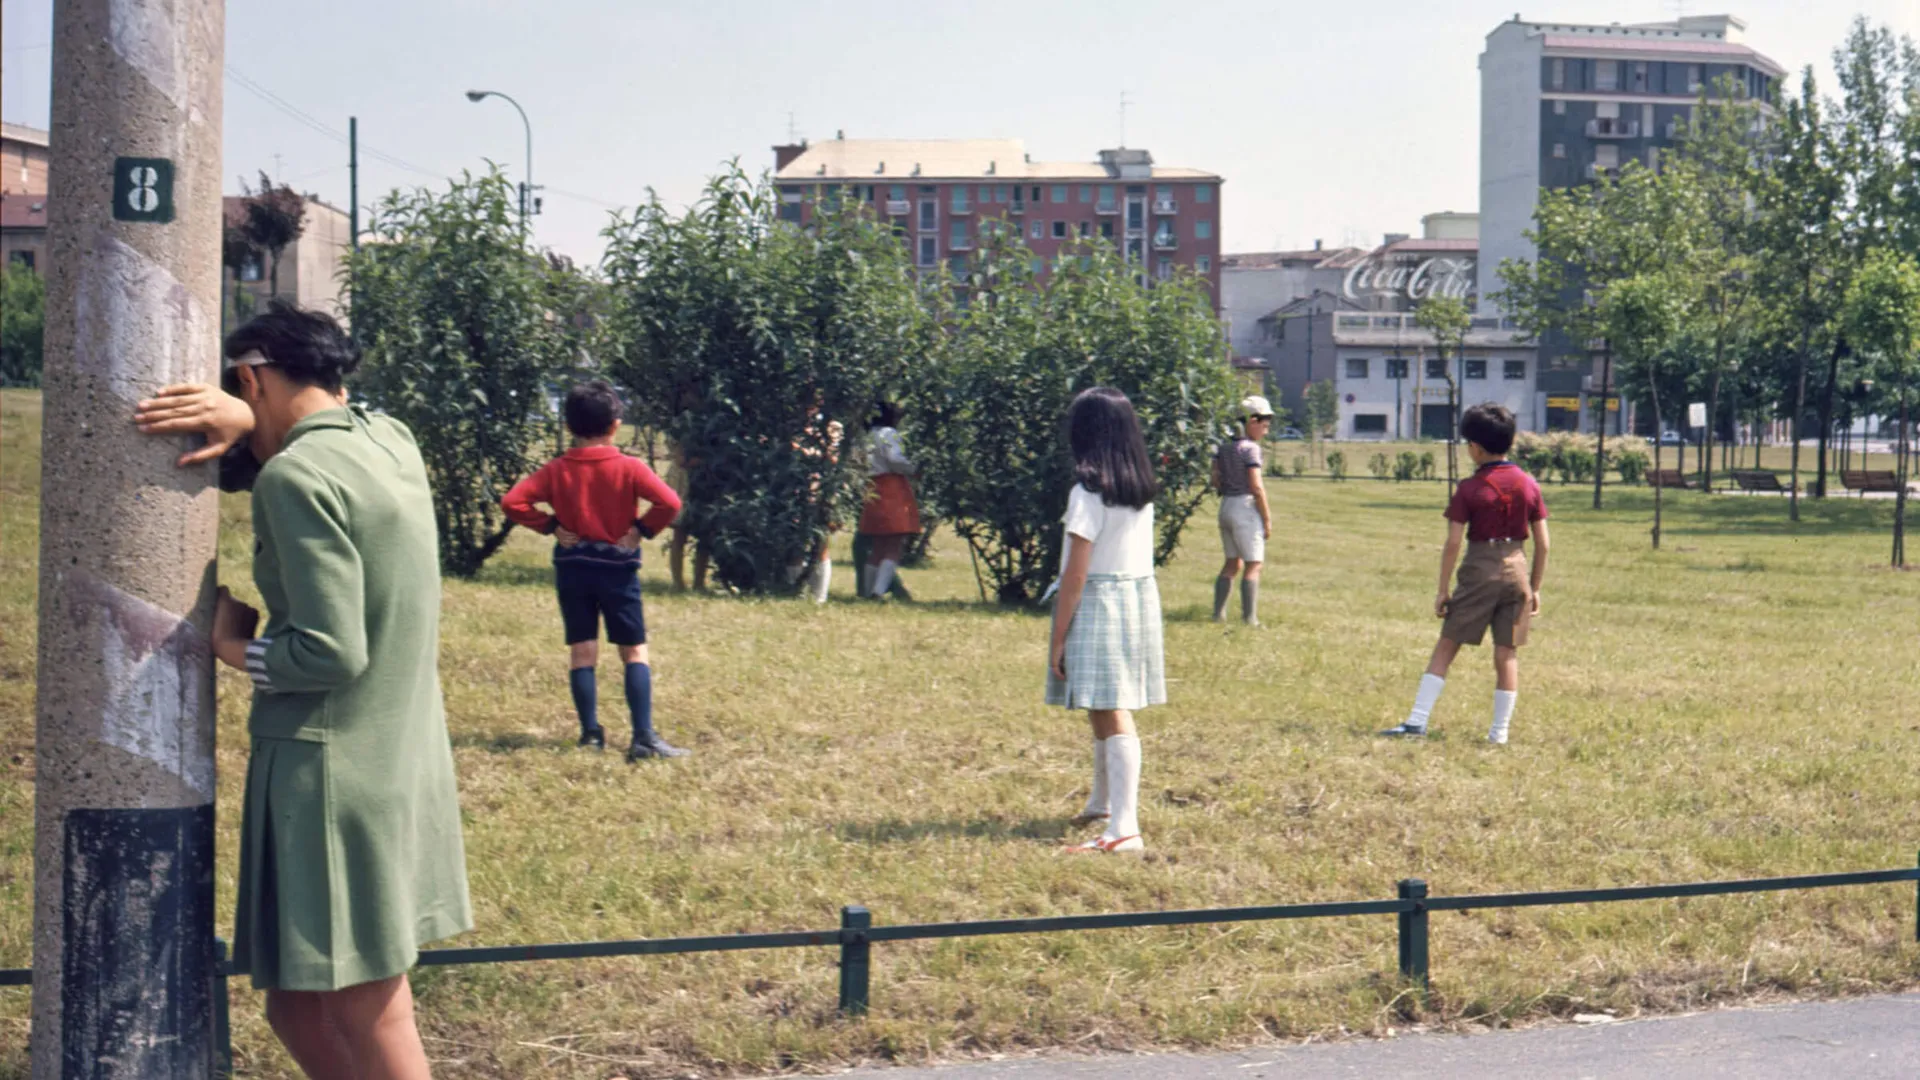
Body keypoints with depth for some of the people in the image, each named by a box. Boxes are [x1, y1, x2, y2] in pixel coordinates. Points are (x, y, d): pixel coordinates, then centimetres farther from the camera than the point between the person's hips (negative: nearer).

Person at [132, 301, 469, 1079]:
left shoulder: (295, 476, -15)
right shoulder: (391, 439, 9)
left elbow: (331, 655, -21)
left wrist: (234, 647, -3)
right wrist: (244, 428, 9)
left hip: (332, 777, -9)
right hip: (403, 764, 9)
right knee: (301, 1010, 16)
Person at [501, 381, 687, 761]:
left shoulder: (556, 470, -2)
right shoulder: (629, 468, -9)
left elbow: (512, 501, -8)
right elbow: (669, 502, -20)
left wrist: (550, 526, -1)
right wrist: (642, 529, -7)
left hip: (572, 566, 2)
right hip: (618, 565, -2)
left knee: (582, 652, 9)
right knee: (635, 652, 2)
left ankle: (591, 733, 10)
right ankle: (644, 737, -7)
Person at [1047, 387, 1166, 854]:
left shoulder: (1089, 492, -15)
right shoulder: (1142, 488, 8)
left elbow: (1075, 574, -16)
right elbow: (1134, 553, 11)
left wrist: (1058, 638, -11)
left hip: (1099, 604, -8)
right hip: (1142, 598, 8)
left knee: (1111, 714, -11)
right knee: (1105, 710, 23)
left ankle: (1124, 828, -17)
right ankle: (1103, 804, 40)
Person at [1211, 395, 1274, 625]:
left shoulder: (1224, 447, 8)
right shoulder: (1250, 448, -14)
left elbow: (1216, 480, 10)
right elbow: (1256, 487, -17)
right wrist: (1267, 519, -11)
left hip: (1226, 506, 8)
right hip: (1245, 507, -8)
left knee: (1232, 563, 17)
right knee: (1253, 564, -1)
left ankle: (1218, 614, 16)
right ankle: (1250, 618, -4)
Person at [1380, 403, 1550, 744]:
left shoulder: (1470, 488, -8)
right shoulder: (1528, 485, 4)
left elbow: (1452, 544, -9)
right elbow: (1542, 544, 5)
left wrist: (1442, 590, -4)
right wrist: (1535, 588, 12)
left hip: (1479, 571, -3)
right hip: (1517, 570, 3)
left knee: (1447, 646, 4)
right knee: (1507, 653, 8)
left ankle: (1417, 721, 0)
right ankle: (1499, 732, 10)